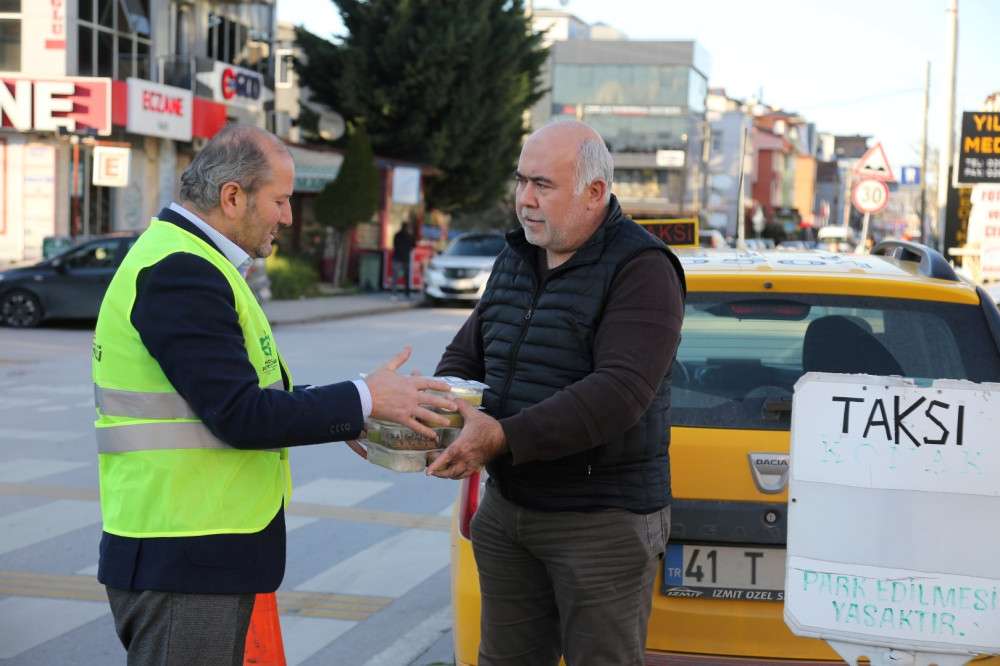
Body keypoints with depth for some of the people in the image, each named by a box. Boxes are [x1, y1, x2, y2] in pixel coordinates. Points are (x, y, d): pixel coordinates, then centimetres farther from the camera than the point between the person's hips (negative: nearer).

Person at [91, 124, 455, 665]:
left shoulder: (186, 262, 15)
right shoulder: (180, 274, -18)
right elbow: (240, 415, -23)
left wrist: (335, 410, 9)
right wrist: (363, 400, -16)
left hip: (211, 552, 10)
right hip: (180, 558, -10)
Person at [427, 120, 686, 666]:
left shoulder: (640, 269, -14)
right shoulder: (514, 258, 11)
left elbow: (620, 392, -26)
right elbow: (466, 355, 17)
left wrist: (504, 438, -30)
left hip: (602, 520, -7)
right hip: (507, 508, 8)